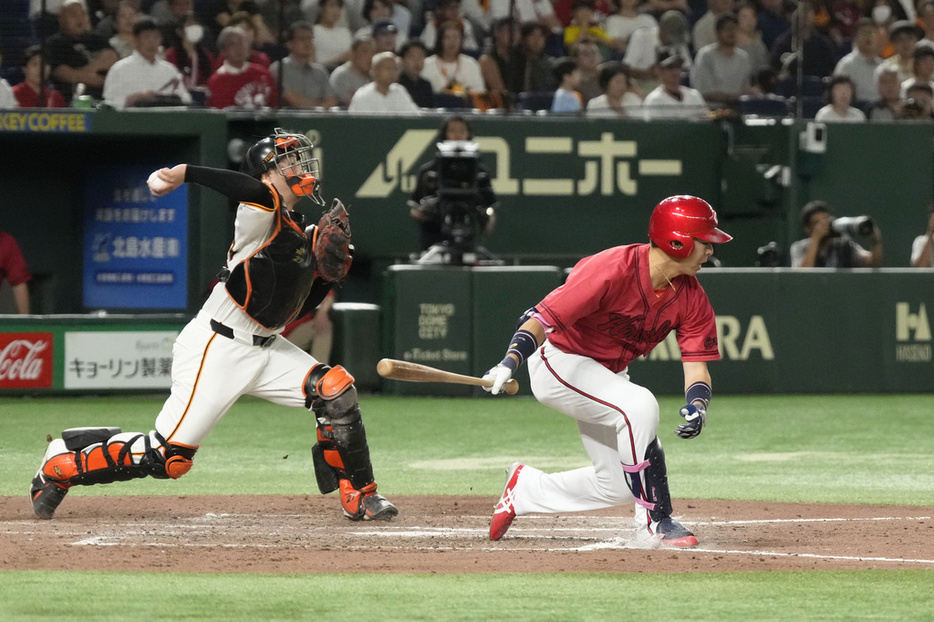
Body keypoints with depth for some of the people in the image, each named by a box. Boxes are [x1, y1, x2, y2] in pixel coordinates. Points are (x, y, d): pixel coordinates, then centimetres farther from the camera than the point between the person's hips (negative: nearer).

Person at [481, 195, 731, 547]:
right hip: (559, 362, -8)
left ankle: (526, 489, 28)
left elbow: (697, 363, -8)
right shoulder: (612, 270, -29)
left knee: (617, 487, 4)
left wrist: (696, 405, -30)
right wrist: (510, 363, -47)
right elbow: (545, 316, -32)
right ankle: (655, 519, -22)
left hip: (608, 374, 8)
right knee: (639, 405, -33)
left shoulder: (691, 297, -8)